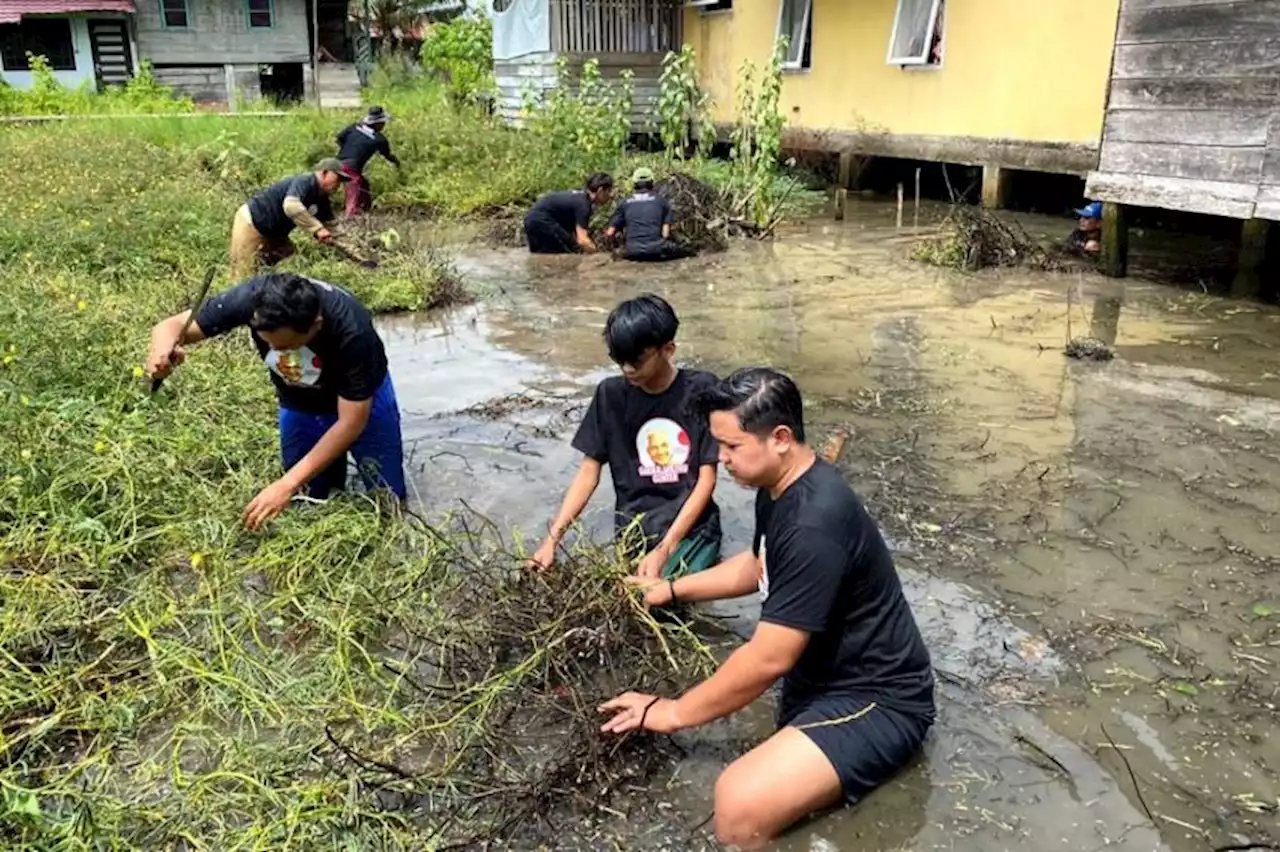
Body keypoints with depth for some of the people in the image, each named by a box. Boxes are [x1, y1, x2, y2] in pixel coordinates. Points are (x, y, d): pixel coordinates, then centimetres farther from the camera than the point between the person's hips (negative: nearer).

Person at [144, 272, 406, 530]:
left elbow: (352, 422, -32)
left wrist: (287, 484, -36)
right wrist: (163, 348, -47)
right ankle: (332, 465, 32)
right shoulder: (250, 298, -32)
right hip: (298, 405, 3)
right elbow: (173, 326, -21)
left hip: (361, 401, -2)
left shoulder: (352, 331, -39)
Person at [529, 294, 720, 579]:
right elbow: (588, 472, 2)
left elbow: (707, 479, -8)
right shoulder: (611, 394, -1)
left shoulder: (700, 390, -8)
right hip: (634, 530, 2)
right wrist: (552, 539, -10)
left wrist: (664, 551, -17)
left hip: (691, 526, -1)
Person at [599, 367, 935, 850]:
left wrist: (673, 714, -13)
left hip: (876, 700, -10)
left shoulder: (814, 526, -29)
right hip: (826, 670, 10)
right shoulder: (780, 485, 2)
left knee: (738, 808, -27)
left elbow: (768, 660, -25)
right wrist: (673, 590, 18)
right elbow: (760, 566, 23)